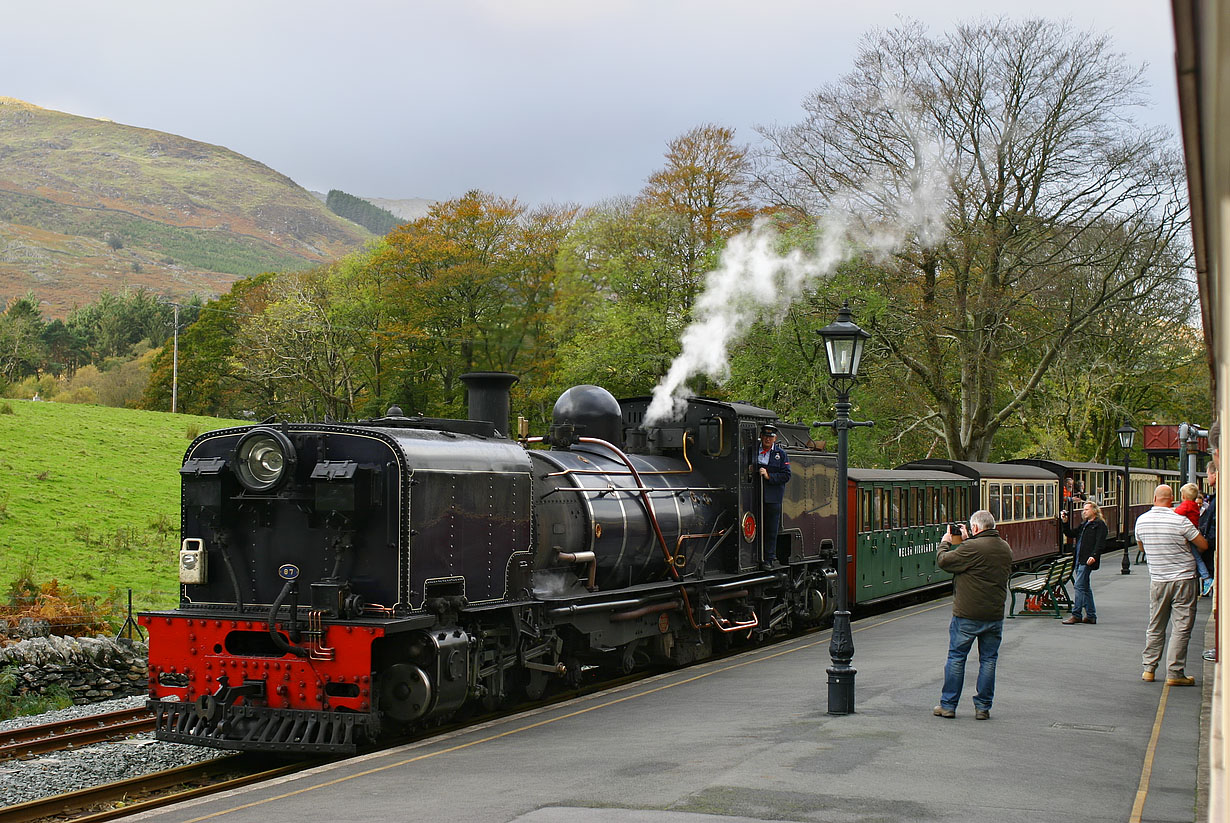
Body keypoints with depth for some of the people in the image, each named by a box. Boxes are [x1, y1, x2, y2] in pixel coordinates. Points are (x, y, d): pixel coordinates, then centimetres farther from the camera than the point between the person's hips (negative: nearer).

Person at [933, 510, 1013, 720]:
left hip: (967, 615, -6)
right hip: (995, 614, 6)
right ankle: (983, 707, 13)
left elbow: (944, 561, -10)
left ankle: (948, 705, 10)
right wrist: (967, 541, 23)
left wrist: (945, 543, 8)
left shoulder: (972, 548, -18)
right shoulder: (1005, 549, 7)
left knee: (956, 657, 5)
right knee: (988, 659, 11)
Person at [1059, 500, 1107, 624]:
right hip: (1080, 560, 9)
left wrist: (1094, 556, -26)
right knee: (1085, 587, 12)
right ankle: (1091, 615, 17)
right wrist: (1064, 522, 11)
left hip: (1088, 561, -9)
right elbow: (1070, 533, 25)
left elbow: (1100, 543, -15)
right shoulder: (1084, 524, 21)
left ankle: (1076, 615, -8)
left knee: (1079, 585, -11)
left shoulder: (1099, 524, -5)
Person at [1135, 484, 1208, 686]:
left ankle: (1149, 668, 16)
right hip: (1183, 578, -4)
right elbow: (1204, 546, -6)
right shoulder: (1180, 521, -15)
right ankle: (1174, 673, 0)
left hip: (1157, 580, 4)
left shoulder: (1141, 520, -2)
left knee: (1155, 627, 14)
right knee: (1181, 628, 1)